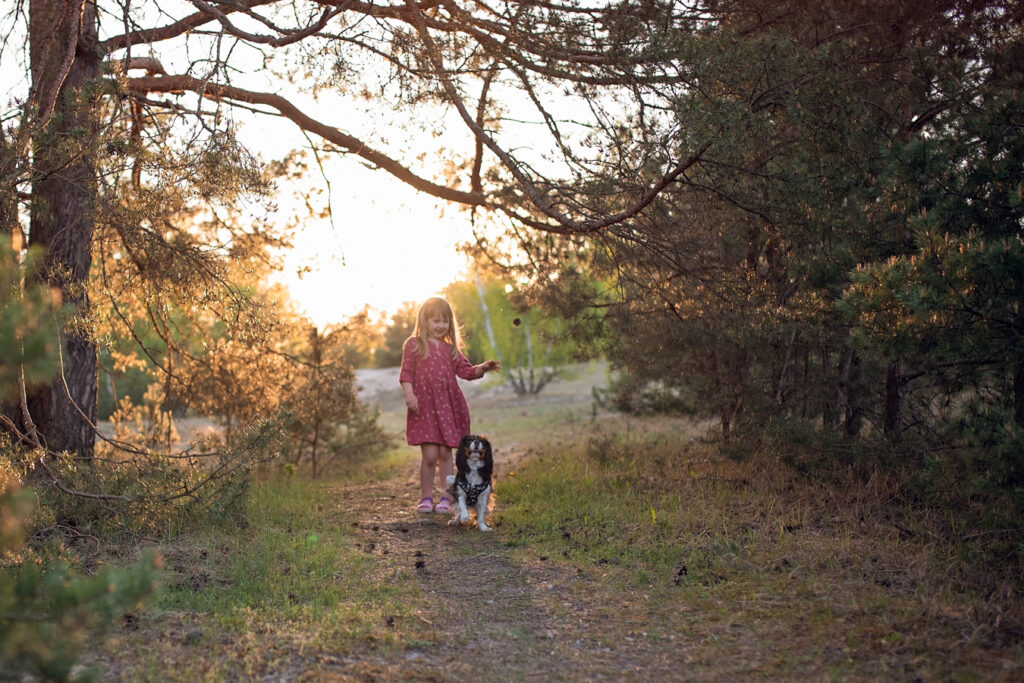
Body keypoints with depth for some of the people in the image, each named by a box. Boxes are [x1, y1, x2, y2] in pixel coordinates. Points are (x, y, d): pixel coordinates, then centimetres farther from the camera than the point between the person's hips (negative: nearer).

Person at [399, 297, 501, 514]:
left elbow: (465, 371, 14)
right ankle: (426, 497, 6)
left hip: (449, 406, 4)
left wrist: (483, 368, -4)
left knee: (445, 453, 5)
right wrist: (409, 394, -14)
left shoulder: (451, 349, 16)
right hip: (425, 406, -4)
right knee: (430, 455, -9)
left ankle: (446, 497, 12)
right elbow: (406, 374, -1)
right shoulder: (414, 345, 4)